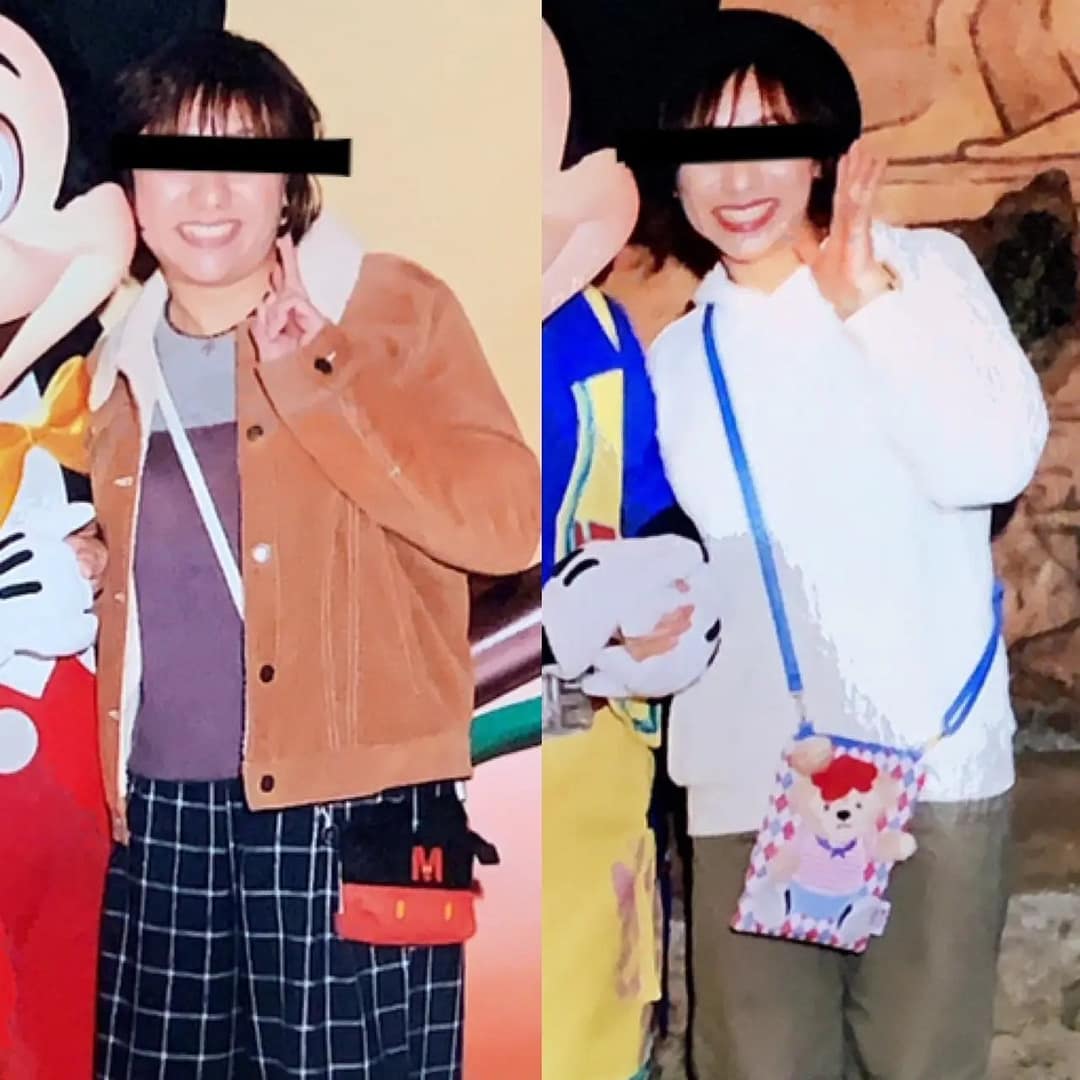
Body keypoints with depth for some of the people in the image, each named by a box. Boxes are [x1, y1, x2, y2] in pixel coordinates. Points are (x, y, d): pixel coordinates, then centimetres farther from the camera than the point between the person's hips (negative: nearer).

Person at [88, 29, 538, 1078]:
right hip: (160, 812, 6)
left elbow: (504, 520, -18)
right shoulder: (120, 363, 13)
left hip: (346, 811, -5)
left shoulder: (390, 310, -3)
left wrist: (306, 371, -18)